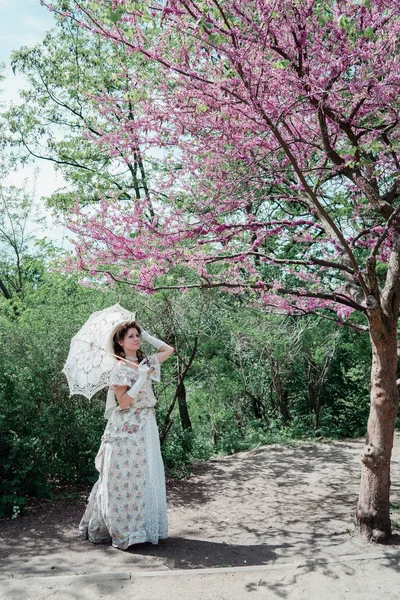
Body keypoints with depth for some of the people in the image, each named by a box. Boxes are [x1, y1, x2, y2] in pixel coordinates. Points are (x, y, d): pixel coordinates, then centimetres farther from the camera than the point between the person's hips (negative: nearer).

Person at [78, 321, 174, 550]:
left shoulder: (145, 363, 9)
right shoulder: (121, 369, -11)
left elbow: (169, 350, 18)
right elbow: (123, 402, -17)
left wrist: (147, 336, 11)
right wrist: (142, 378, -20)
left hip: (146, 427, 7)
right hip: (127, 428, -7)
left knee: (147, 476, 12)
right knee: (126, 478, -1)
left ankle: (145, 525, 25)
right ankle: (123, 531, 11)